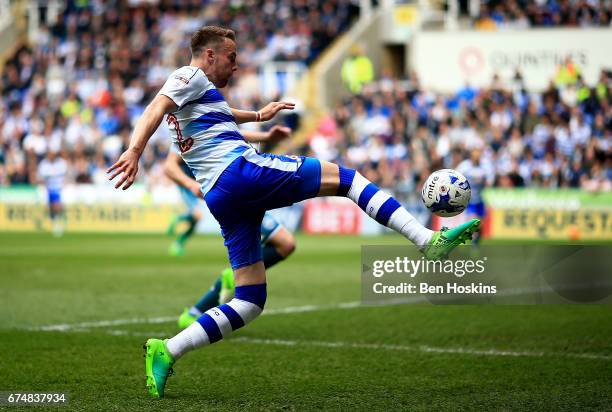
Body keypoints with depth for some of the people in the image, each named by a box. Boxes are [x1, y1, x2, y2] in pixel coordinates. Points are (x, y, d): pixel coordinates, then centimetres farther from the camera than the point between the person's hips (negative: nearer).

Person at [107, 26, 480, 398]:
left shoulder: (198, 94, 31)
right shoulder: (191, 77, 4)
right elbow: (156, 109, -15)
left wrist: (257, 115, 65)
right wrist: (135, 151, -30)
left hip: (219, 198, 10)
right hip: (241, 170, -9)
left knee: (250, 302, 5)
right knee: (345, 177, -3)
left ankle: (165, 352, -5)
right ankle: (428, 240, -15)